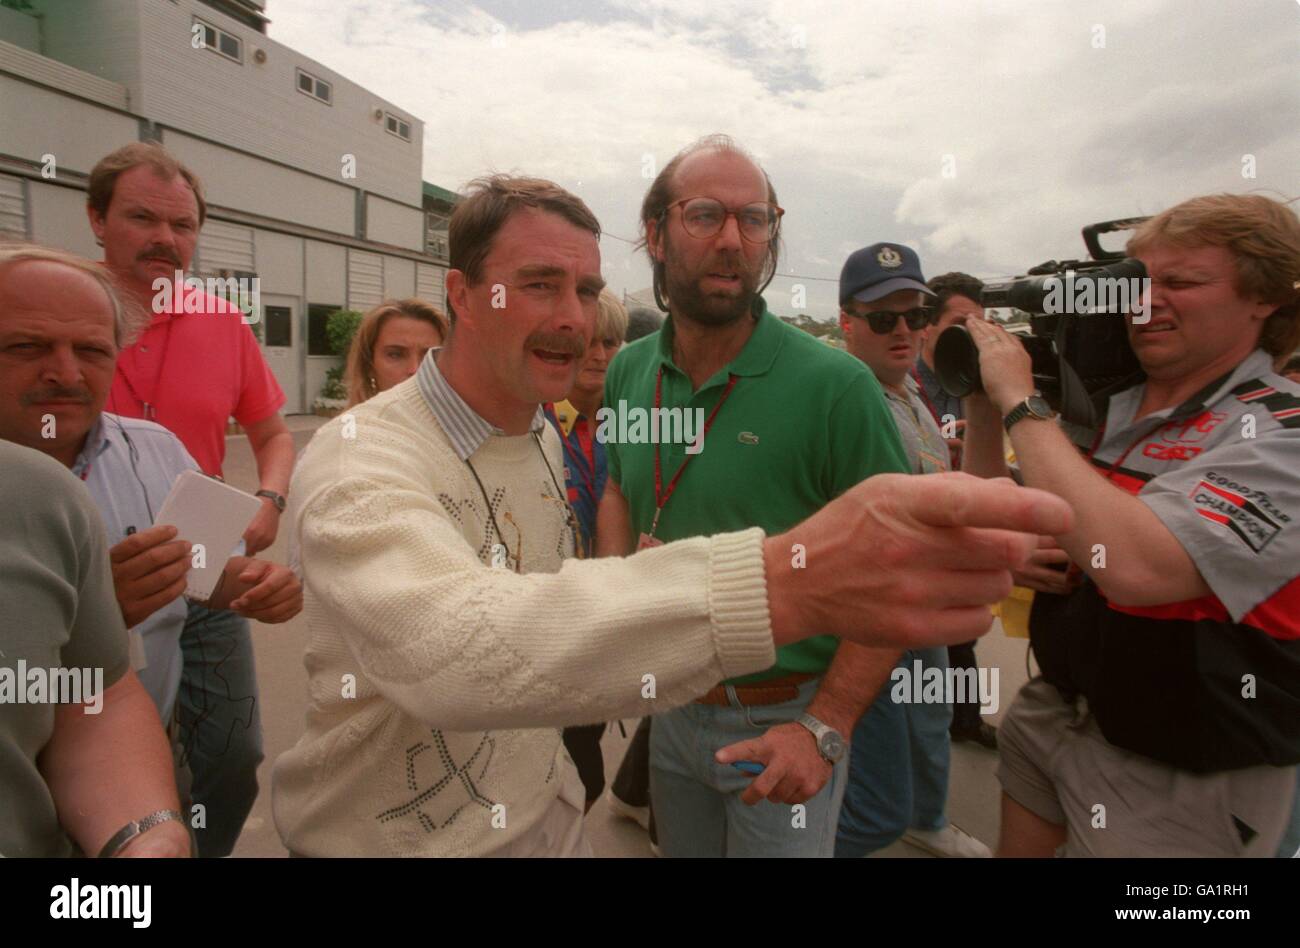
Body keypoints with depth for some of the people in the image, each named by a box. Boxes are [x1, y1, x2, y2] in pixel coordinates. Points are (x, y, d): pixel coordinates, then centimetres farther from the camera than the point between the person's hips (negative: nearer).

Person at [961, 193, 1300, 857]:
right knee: (1016, 847, 21)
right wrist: (982, 404, -6)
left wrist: (1020, 401, -27)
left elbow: (1135, 566, -36)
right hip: (1055, 714, 6)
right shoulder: (1102, 410, 0)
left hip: (1176, 780, -6)